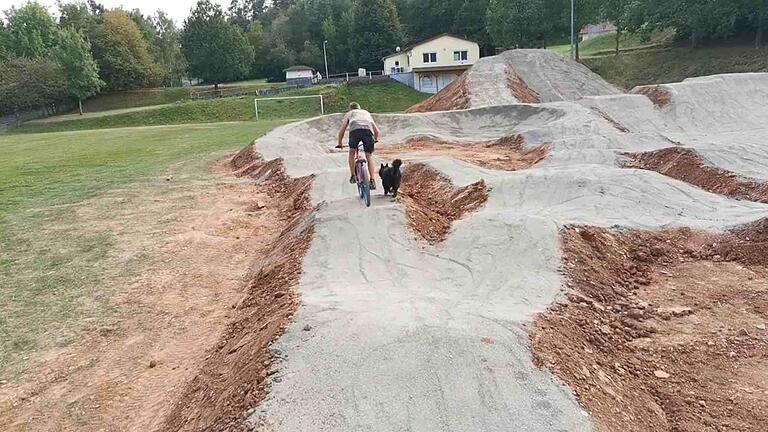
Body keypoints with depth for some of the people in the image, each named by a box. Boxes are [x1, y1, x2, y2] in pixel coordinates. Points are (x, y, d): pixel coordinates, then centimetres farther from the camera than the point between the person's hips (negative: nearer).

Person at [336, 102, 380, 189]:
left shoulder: (349, 114, 34)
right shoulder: (367, 113, 41)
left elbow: (342, 130, 24)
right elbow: (377, 131, 39)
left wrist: (339, 143, 37)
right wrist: (375, 140, 57)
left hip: (355, 130, -2)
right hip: (368, 130, 2)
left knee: (352, 152, 22)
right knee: (369, 156, 13)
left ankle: (353, 176, 18)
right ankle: (372, 181, 2)